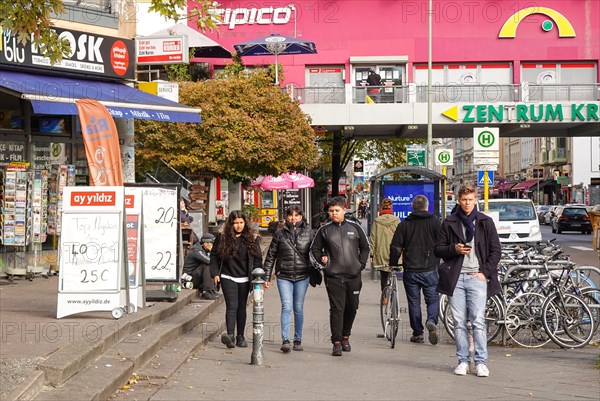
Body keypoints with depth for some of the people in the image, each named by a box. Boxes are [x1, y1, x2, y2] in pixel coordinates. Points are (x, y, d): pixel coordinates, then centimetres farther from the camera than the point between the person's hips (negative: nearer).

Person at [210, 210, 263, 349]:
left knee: (241, 307, 9)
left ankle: (240, 337, 18)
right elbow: (214, 256, 5)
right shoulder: (222, 236, -1)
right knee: (231, 306, -14)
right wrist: (215, 273, -3)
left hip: (244, 279, 2)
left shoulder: (252, 238, 2)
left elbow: (258, 258, 4)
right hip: (228, 278, -2)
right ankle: (230, 335, -23)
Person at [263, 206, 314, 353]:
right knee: (286, 307, -11)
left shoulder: (308, 233, 3)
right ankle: (285, 340, -15)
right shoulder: (279, 234, 3)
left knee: (299, 308, 8)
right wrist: (267, 276, 4)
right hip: (284, 276, -1)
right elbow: (270, 256, 6)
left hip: (302, 276, 1)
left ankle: (298, 339, 19)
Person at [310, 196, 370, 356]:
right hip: (334, 277, -2)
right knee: (336, 309, -8)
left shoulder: (355, 227, 6)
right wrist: (322, 262, -1)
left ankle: (345, 336, 30)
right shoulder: (324, 230, 4)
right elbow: (314, 250, 14)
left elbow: (365, 248, 15)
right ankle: (337, 343, -5)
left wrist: (361, 264, 5)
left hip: (353, 276, 2)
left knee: (352, 307, 10)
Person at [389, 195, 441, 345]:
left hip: (410, 271, 1)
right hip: (430, 270, -1)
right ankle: (431, 321, -18)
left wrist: (393, 265, 12)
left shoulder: (404, 224, 3)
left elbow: (395, 248, 1)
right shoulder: (434, 222, 0)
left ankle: (417, 334, 12)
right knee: (433, 299, 9)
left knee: (414, 302, 9)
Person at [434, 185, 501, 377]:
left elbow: (496, 251, 9)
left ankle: (481, 362, -3)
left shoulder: (486, 222, 8)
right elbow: (438, 249, 11)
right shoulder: (449, 223, 10)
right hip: (456, 277, 2)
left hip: (477, 276, -1)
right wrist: (454, 249, -8)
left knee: (478, 321, -7)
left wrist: (485, 272, -2)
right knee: (459, 322, 3)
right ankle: (463, 361, 10)